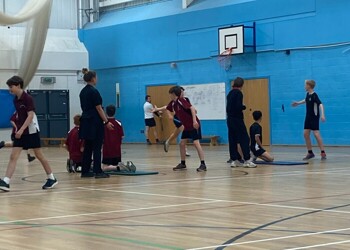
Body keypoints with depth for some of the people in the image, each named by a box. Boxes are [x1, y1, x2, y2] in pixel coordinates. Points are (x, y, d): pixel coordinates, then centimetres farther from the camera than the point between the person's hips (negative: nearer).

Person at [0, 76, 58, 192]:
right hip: (20, 132, 7)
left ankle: (52, 178, 17)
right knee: (13, 156, -5)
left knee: (39, 155, 3)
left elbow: (30, 116, -21)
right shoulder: (15, 100, 7)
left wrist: (21, 129, -27)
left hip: (31, 131, -7)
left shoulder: (28, 98, -14)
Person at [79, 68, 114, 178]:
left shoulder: (83, 91, 11)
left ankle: (85, 171, 11)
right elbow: (99, 108, -16)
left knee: (87, 147, 10)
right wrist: (106, 122, -13)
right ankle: (98, 171, -3)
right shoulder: (94, 91, -14)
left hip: (85, 121, 8)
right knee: (97, 147, -4)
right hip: (95, 122, -8)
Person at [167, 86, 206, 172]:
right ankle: (183, 164, 20)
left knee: (196, 143, -16)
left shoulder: (181, 100, -18)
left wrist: (194, 120, -32)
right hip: (187, 126, 9)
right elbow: (166, 108, 29)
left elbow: (192, 108, -26)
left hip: (194, 125, -9)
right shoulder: (173, 103, 7)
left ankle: (203, 165, -18)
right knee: (182, 143, 9)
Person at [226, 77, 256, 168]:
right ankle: (247, 160, -10)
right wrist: (244, 107, -2)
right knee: (244, 139, -6)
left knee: (232, 140, 8)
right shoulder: (238, 93, -11)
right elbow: (239, 106, -20)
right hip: (237, 119, -8)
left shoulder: (230, 94, 14)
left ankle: (234, 160, 10)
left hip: (230, 119, 8)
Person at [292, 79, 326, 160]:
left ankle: (323, 153, -10)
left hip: (314, 117, -8)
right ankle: (310, 153, 16)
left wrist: (322, 114, -42)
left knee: (316, 134, -13)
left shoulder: (314, 95, -19)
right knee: (306, 134, 6)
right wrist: (298, 103, 40)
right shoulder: (308, 94, 6)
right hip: (308, 117, 8)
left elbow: (320, 104, -30)